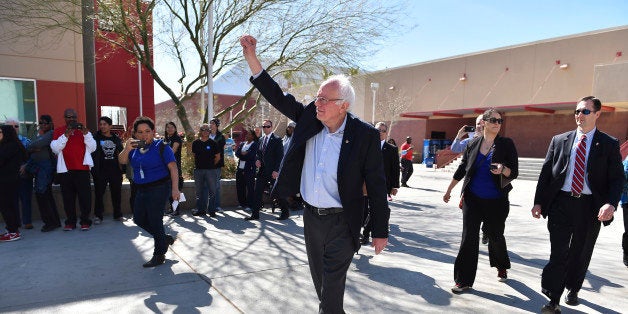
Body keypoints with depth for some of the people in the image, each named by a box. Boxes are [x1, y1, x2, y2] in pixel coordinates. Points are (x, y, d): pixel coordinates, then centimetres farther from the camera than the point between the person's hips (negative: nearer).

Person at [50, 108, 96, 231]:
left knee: (85, 195, -2)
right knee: (68, 197, 4)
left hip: (82, 168, 0)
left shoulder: (83, 130, 11)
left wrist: (86, 134, -10)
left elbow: (92, 148, 3)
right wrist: (65, 136, -15)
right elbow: (55, 148, -4)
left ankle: (85, 221, 5)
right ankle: (70, 222, 13)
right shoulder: (58, 131, 9)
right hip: (65, 169, 0)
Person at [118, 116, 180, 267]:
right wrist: (127, 149, -18)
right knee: (139, 218, 15)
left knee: (154, 220, -2)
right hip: (142, 189, 8)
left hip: (159, 188, -8)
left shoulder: (161, 147, -11)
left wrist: (175, 188, -25)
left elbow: (173, 167, -17)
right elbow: (122, 161, 2)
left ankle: (159, 255, 13)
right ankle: (165, 238, 32)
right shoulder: (135, 147, 9)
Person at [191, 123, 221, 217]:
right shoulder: (195, 143, 6)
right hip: (198, 170, 3)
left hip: (210, 170, -3)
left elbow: (218, 157, 4)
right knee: (199, 191, 10)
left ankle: (212, 210, 5)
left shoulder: (213, 143, -1)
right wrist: (197, 164, 12)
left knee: (212, 190, -2)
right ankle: (200, 209, 19)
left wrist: (211, 165, 6)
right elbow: (194, 155, 16)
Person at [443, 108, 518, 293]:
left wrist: (503, 170, -28)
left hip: (496, 201, -1)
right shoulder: (473, 144, 2)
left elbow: (514, 173, -5)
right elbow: (461, 170, 11)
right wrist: (449, 190, 16)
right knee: (469, 238, -2)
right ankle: (464, 280, 7)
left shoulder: (506, 144, -4)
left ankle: (501, 267, 45)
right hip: (473, 199, 1)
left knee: (495, 236, 14)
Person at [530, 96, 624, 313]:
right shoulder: (559, 140, 5)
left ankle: (573, 289, 39)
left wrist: (611, 204, -19)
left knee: (581, 253, 16)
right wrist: (538, 202, 0)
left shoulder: (609, 144, 2)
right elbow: (546, 173, 5)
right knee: (558, 253, -1)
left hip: (589, 206, 0)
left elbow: (617, 178, -1)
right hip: (561, 203, 0)